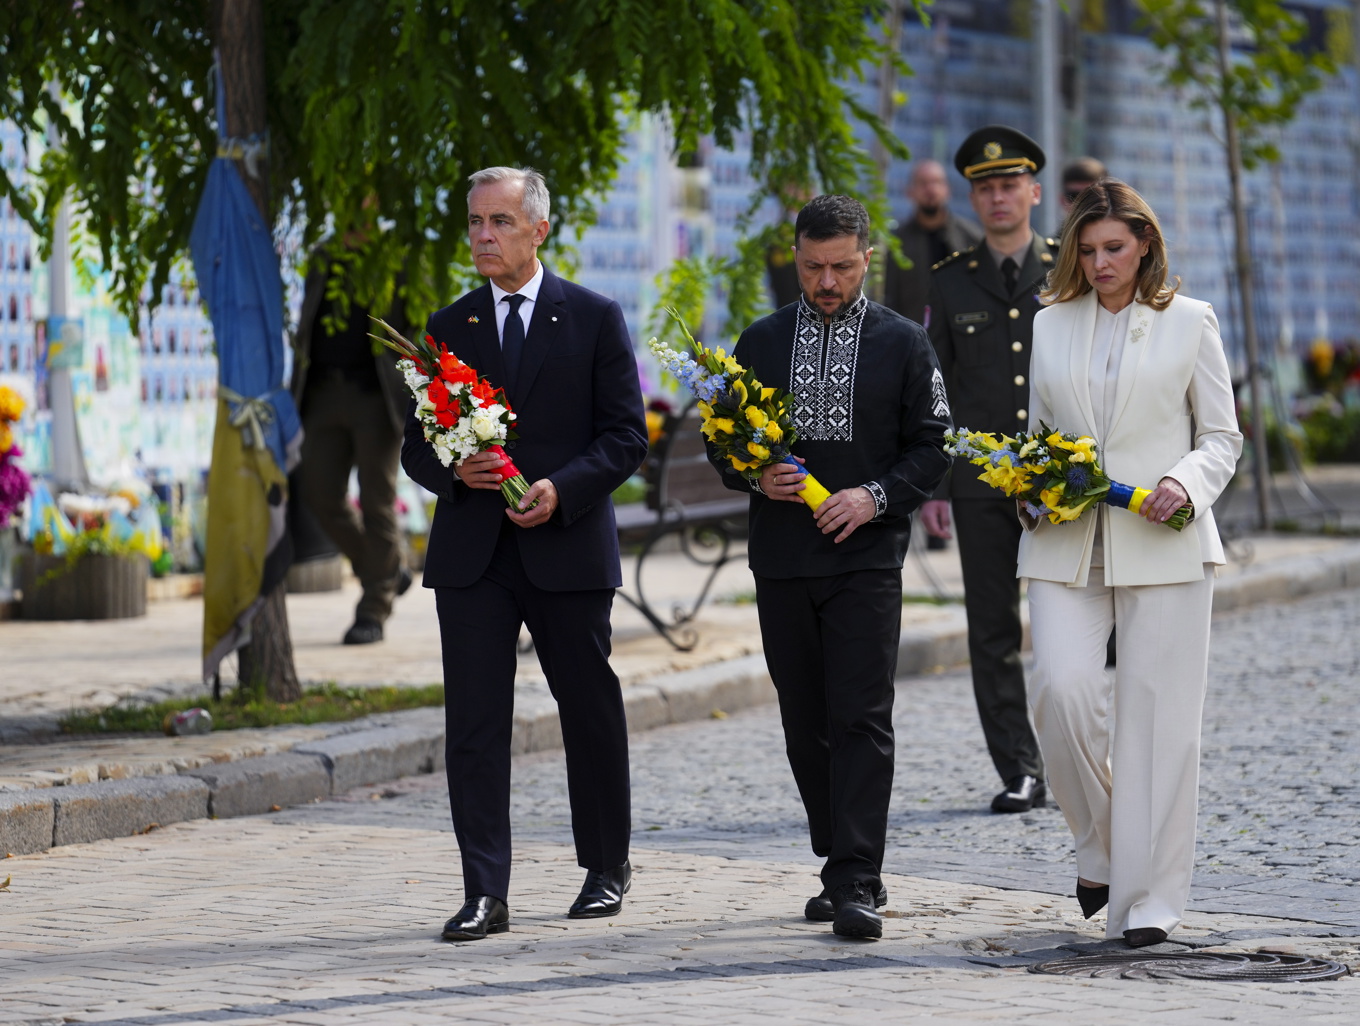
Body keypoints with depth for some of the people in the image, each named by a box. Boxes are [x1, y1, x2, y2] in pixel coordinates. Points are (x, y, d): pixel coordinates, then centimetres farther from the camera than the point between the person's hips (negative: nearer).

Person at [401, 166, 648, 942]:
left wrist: (561, 488, -16)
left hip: (567, 549, -2)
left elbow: (627, 436, -2)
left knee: (592, 714, 9)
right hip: (472, 553, 2)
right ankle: (485, 894, -4)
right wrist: (454, 469, -11)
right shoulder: (449, 329, 11)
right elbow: (417, 446, 11)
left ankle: (607, 868, 27)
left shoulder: (595, 319, 2)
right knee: (474, 723, -5)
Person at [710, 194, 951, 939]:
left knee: (861, 720, -10)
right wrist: (756, 479, -8)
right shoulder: (762, 341, 10)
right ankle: (845, 870, 18)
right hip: (781, 562, 3)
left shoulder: (902, 343, 4)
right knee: (805, 725, 8)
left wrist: (876, 497, -13)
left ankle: (856, 885, -12)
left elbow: (933, 446, 3)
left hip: (865, 559, -3)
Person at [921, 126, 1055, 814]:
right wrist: (932, 484, 3)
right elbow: (932, 389, 10)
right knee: (993, 630, 0)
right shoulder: (951, 283, 9)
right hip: (980, 479, 1)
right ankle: (1020, 773, 5)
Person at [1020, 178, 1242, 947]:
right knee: (1064, 691, -16)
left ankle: (1150, 896, 3)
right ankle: (1101, 849, 9)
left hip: (1162, 543, -2)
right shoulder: (1050, 326, 13)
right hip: (1067, 545, 2)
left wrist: (1187, 484, -12)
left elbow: (1222, 436, 7)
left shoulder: (1190, 323, 6)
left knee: (1158, 718, -4)